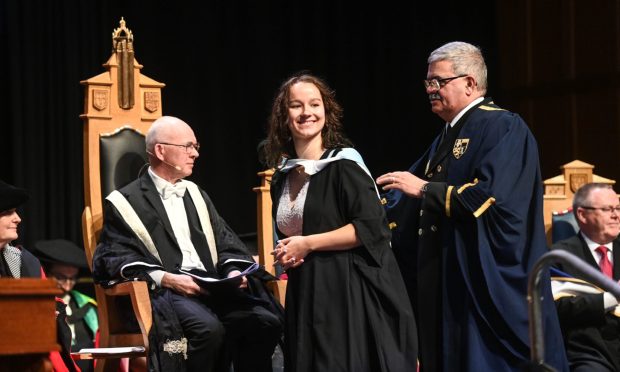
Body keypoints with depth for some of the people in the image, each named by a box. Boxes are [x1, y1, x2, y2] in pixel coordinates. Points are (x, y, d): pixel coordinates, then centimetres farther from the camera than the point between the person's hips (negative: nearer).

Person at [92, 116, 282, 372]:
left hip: (212, 285, 6)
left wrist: (234, 271, -1)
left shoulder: (196, 195, 25)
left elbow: (226, 243, 22)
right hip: (164, 291, -6)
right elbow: (117, 257, -4)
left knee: (265, 322, -21)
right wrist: (166, 278, -18)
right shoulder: (126, 203, 6)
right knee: (208, 328, -35)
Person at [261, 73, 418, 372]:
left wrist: (308, 244, -14)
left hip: (350, 291, -6)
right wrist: (286, 254, 2)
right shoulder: (283, 175, 12)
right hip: (305, 294, 6)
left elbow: (371, 226, -16)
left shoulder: (343, 162, -8)